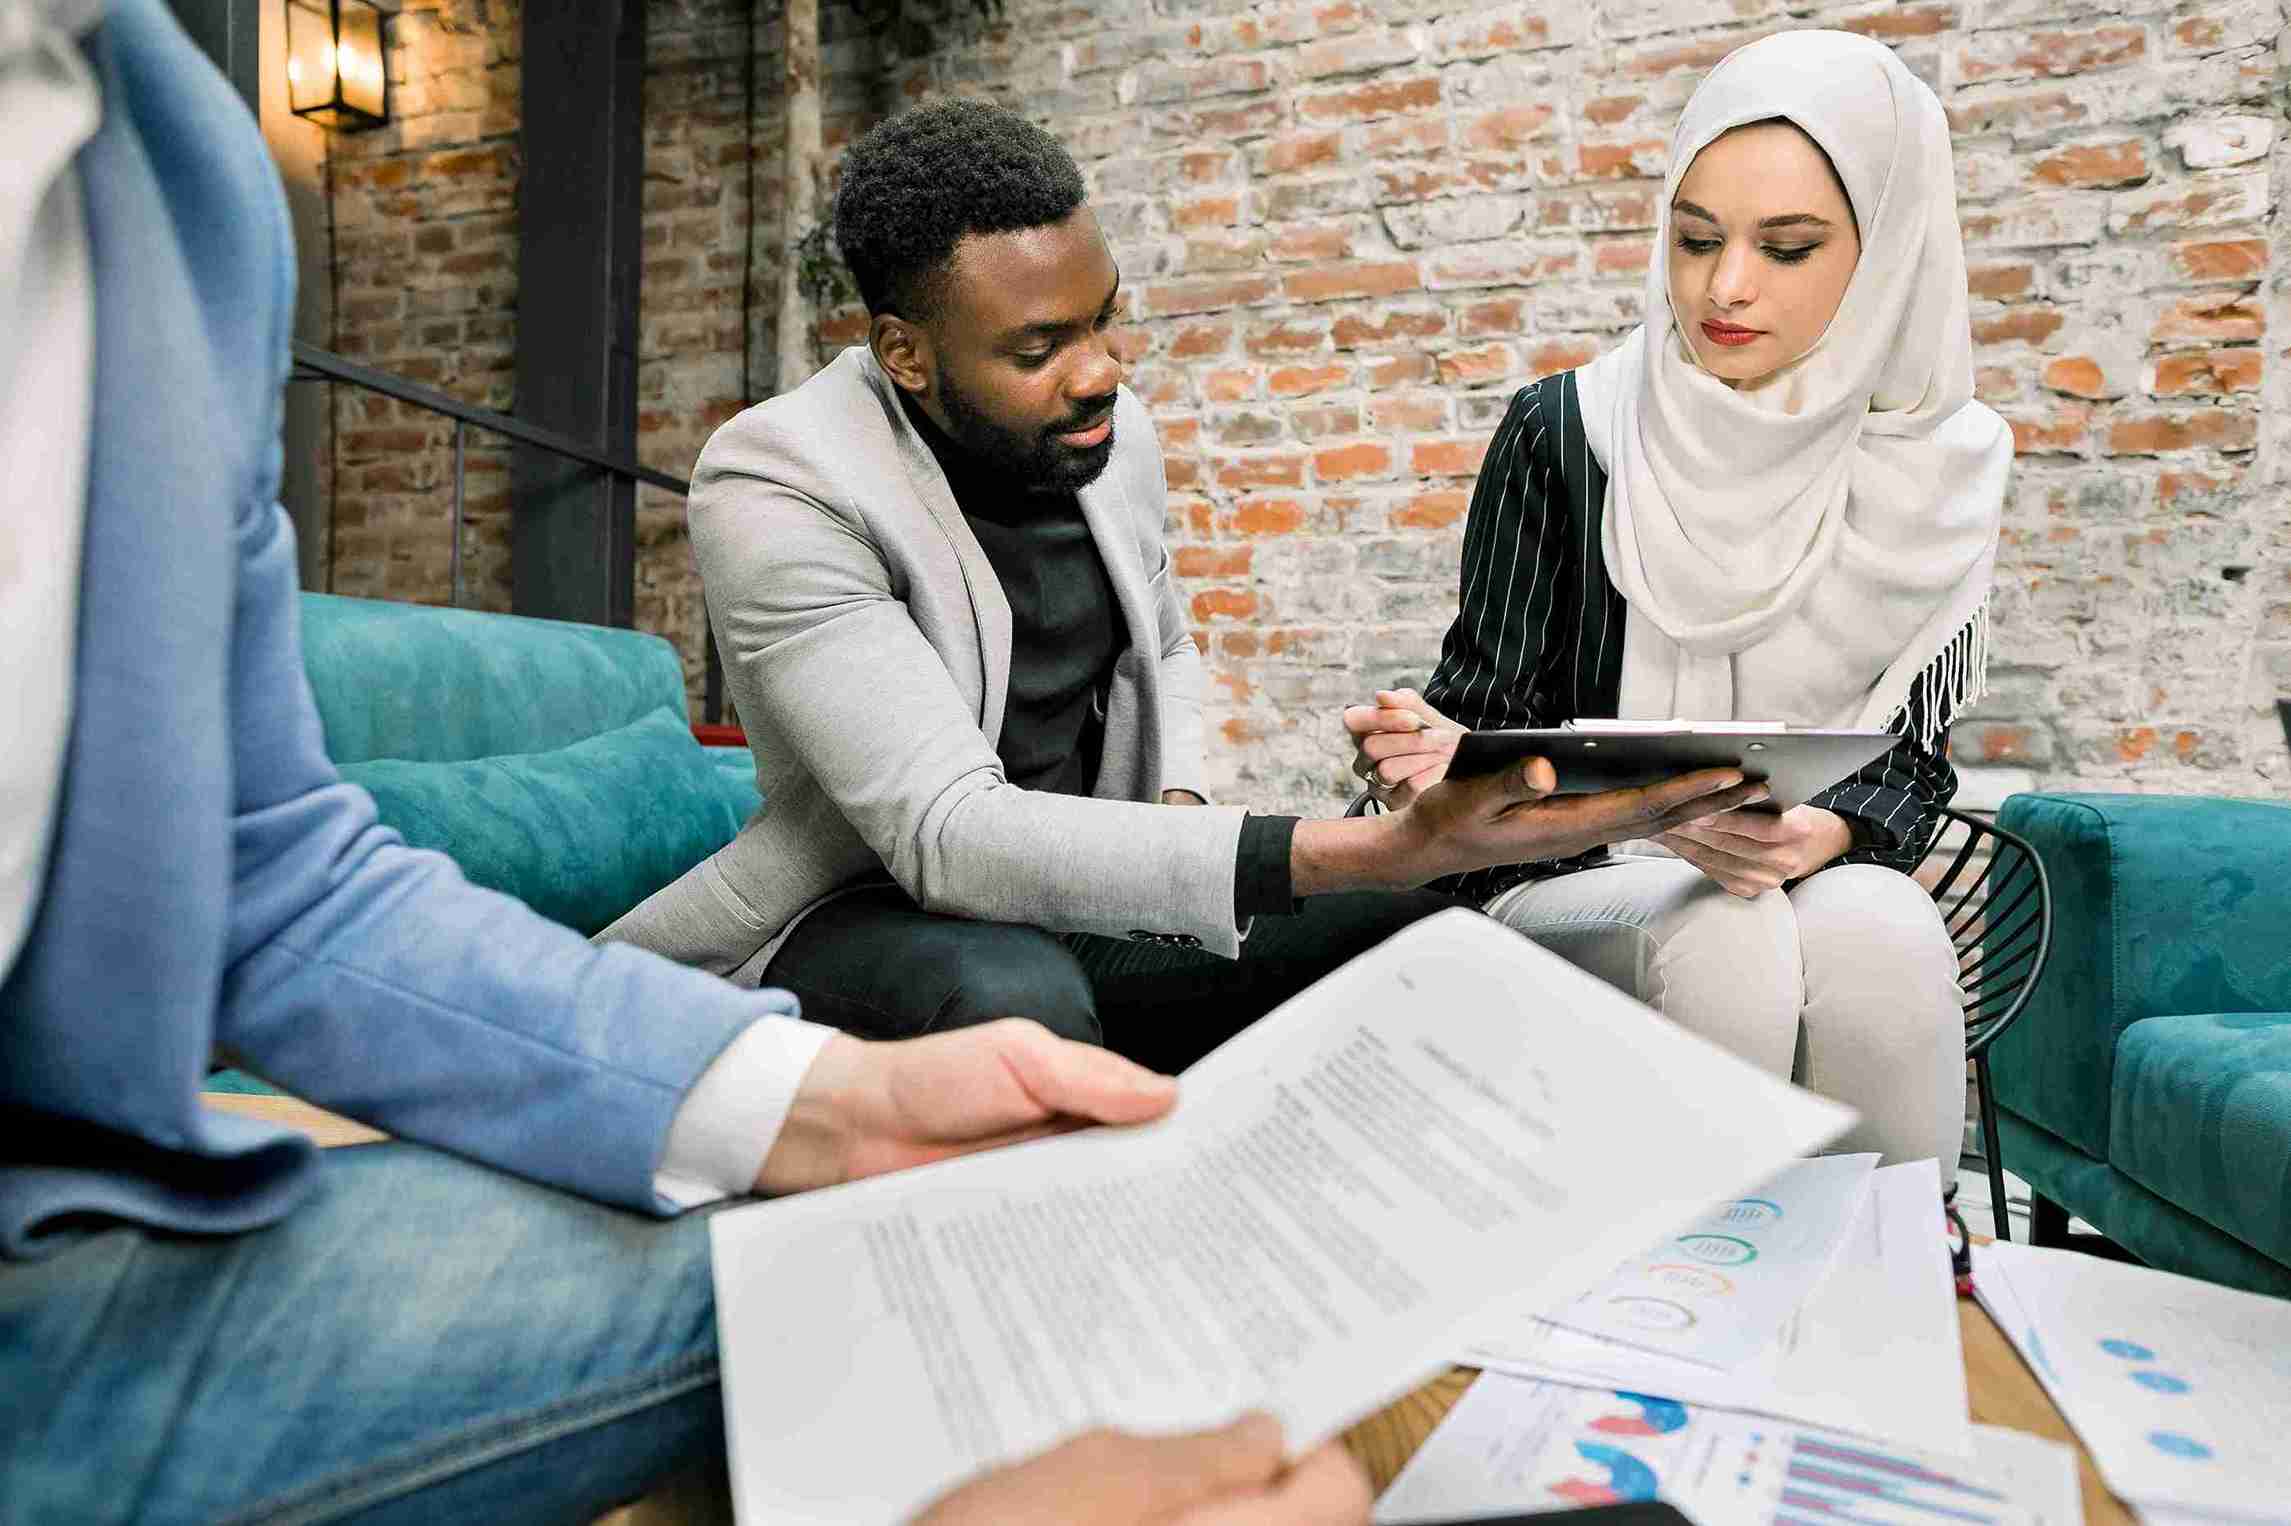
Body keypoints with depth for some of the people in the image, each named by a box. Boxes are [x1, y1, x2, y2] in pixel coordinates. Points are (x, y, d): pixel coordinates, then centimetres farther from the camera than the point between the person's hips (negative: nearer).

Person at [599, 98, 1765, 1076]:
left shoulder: (1114, 432, 1)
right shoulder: (775, 486, -21)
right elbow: (947, 834, -32)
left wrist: (1181, 801, -5)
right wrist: (1373, 847, -40)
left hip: (1083, 901, 6)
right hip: (873, 913, -5)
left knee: (1427, 928, -10)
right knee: (1017, 997, -38)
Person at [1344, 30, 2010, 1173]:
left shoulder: (1934, 469, 1)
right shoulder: (1563, 433, -5)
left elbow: (1909, 759, 2)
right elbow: (1490, 704, -2)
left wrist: (1820, 834, -20)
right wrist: (1443, 757, -26)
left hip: (1820, 879, 2)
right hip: (1569, 884, -1)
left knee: (1882, 936, -30)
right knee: (1723, 938, -32)